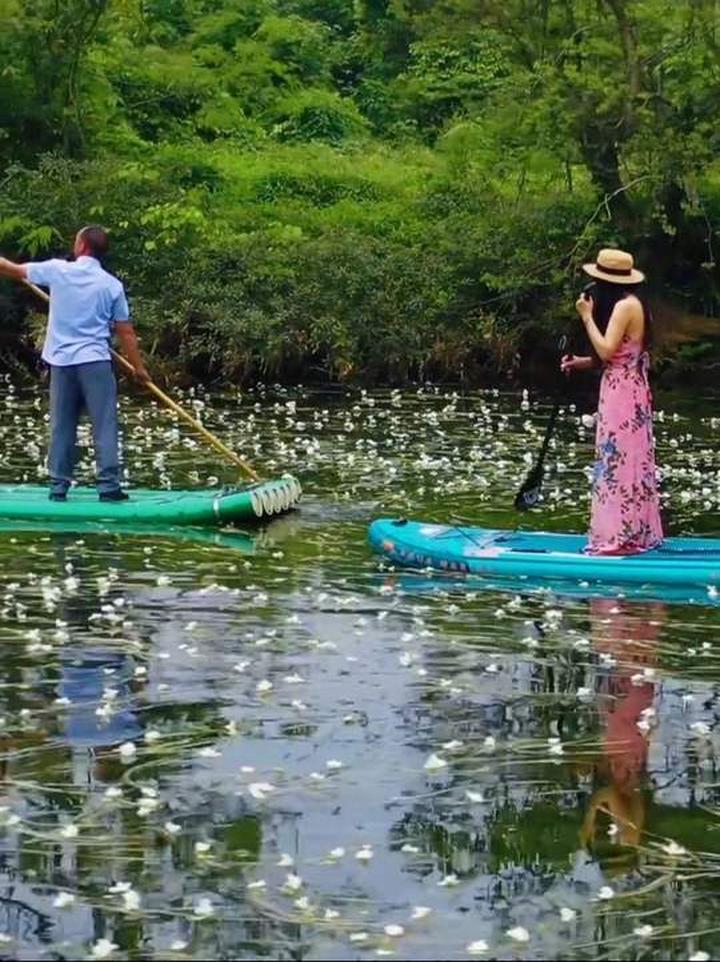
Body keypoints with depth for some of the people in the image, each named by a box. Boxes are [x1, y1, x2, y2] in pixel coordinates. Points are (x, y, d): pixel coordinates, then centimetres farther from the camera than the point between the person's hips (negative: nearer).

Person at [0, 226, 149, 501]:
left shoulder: (56, 270, -2)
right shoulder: (112, 285, -2)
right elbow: (125, 333, 0)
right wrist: (138, 367, 9)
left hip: (61, 362, 2)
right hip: (95, 362, -2)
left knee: (62, 427, 9)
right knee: (104, 425, 0)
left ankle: (58, 487, 10)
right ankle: (108, 486, -5)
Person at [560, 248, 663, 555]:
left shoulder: (624, 306, -16)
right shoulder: (635, 304, 14)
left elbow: (606, 350, -23)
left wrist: (587, 316, -13)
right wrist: (583, 363, 7)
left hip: (621, 393, -10)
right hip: (631, 390, 10)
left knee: (618, 461, -7)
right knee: (632, 461, 13)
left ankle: (618, 536, -5)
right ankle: (639, 531, 18)